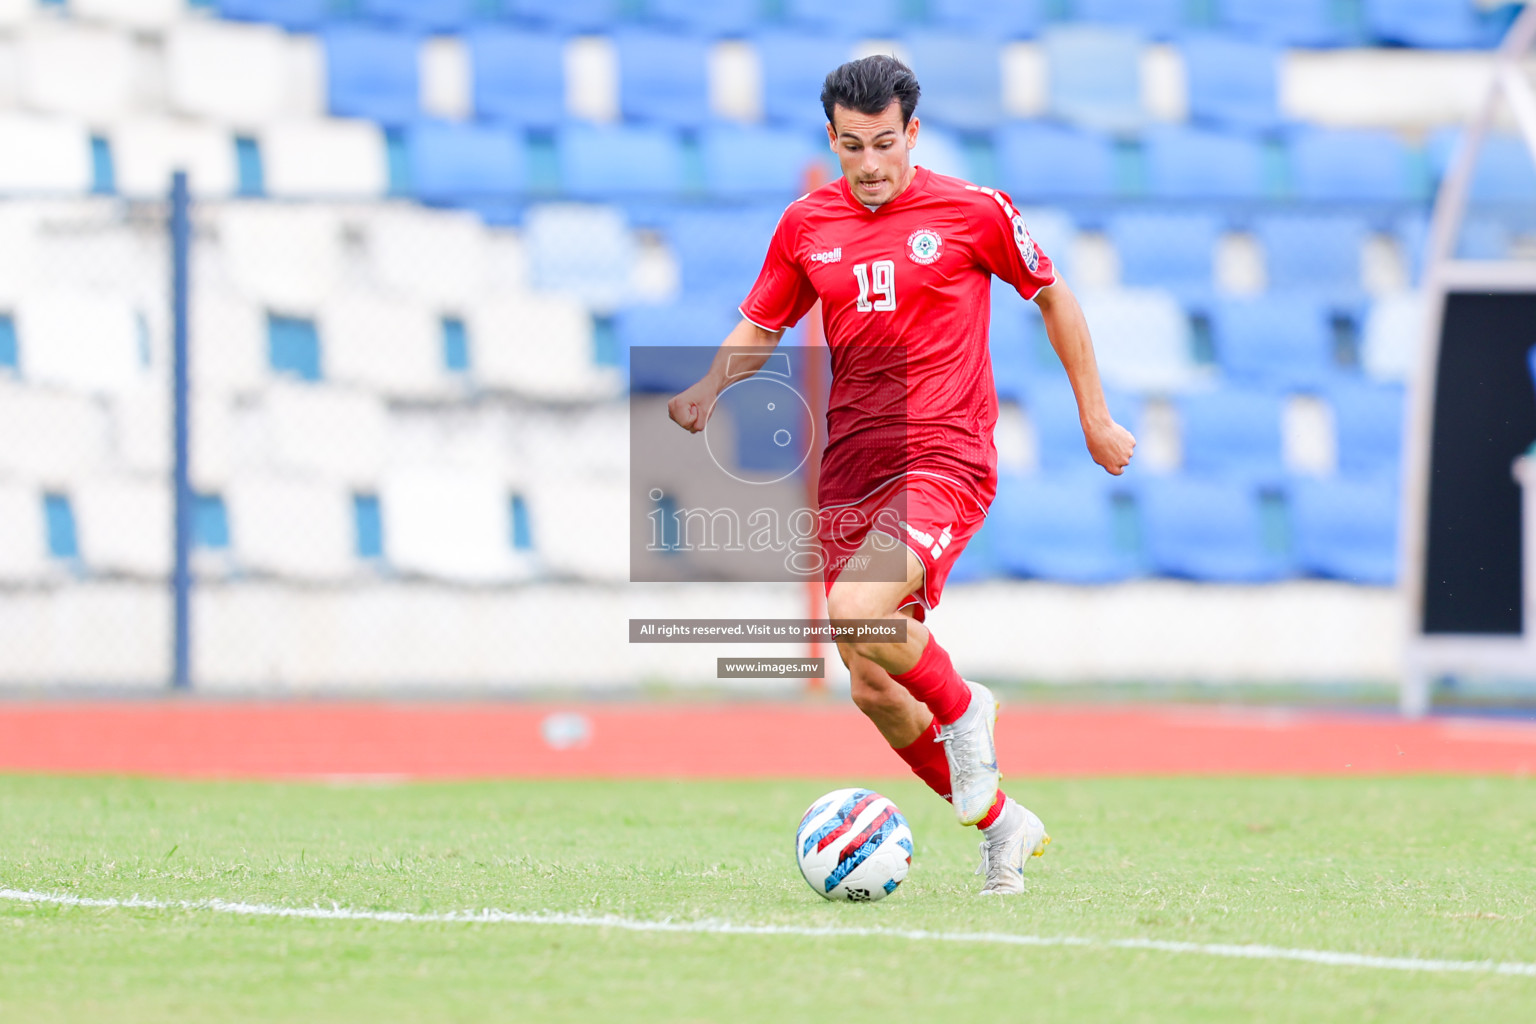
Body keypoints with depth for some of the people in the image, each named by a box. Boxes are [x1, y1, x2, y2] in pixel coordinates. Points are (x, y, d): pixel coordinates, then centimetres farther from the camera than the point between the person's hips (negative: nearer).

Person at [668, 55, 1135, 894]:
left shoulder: (972, 212, -2)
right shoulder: (806, 226, 8)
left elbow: (1052, 296, 12)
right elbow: (759, 327, 18)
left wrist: (1094, 416, 15)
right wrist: (706, 391, -2)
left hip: (945, 461, -5)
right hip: (850, 471, 5)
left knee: (856, 611, -30)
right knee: (873, 694, 4)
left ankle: (962, 708, -1)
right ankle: (999, 824, 23)